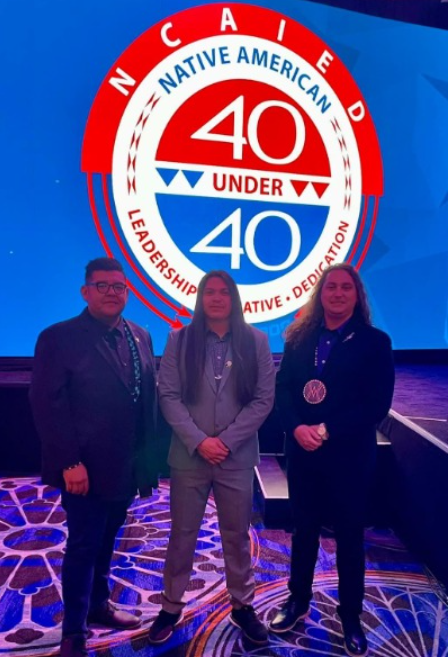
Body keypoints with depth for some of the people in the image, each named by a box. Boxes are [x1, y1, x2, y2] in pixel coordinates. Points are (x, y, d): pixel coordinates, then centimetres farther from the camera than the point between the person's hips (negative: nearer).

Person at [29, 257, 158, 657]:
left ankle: (98, 605, 42)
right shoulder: (59, 337, -11)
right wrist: (70, 463, -18)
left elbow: (149, 400, 7)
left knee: (106, 540, 21)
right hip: (86, 468, -5)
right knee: (83, 545, 7)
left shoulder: (140, 338, 6)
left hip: (126, 466, 6)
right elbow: (47, 405, -15)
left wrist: (148, 457, 5)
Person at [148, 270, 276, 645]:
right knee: (182, 535, 14)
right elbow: (169, 395, -5)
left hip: (237, 457, 0)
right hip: (190, 455, 0)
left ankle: (242, 606, 36)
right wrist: (198, 441, -14)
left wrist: (226, 441, -12)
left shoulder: (255, 341, -2)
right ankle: (171, 607, 34)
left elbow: (264, 399, -4)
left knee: (237, 536, 16)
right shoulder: (180, 340, -2)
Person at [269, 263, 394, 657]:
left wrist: (326, 430, -19)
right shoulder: (300, 338, 3)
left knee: (349, 536, 14)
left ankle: (351, 616, 34)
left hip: (349, 455, -2)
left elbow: (377, 405, -13)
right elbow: (282, 389, -1)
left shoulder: (375, 342, -6)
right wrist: (298, 428, -18)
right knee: (304, 529, 18)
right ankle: (298, 601, 39)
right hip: (302, 452, 3)